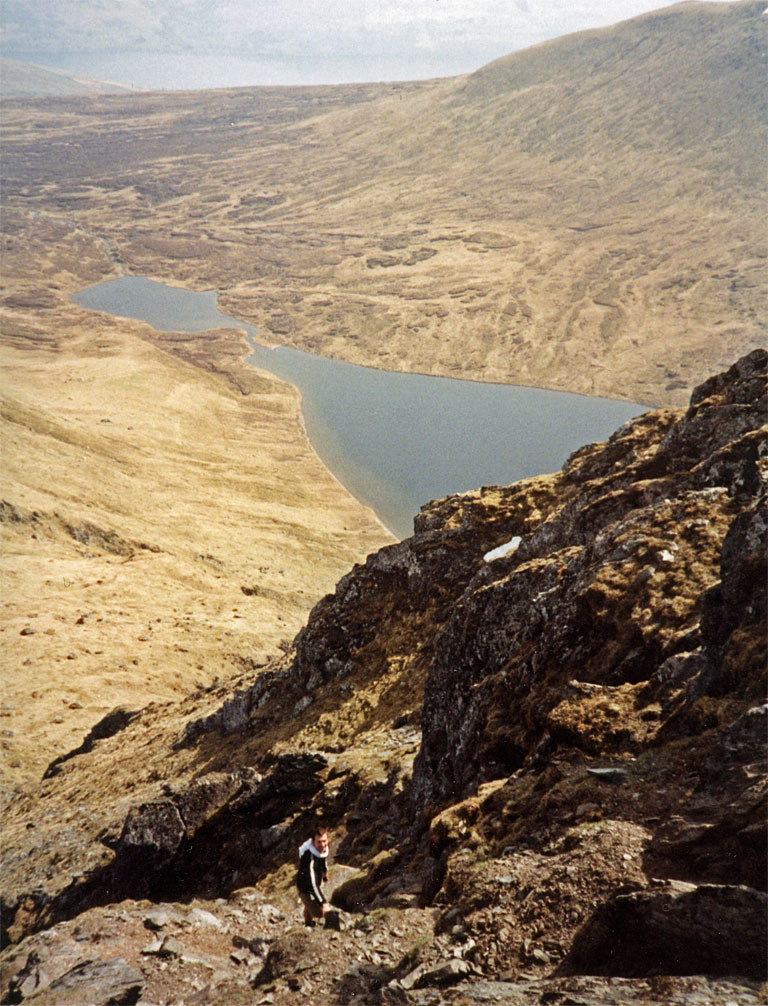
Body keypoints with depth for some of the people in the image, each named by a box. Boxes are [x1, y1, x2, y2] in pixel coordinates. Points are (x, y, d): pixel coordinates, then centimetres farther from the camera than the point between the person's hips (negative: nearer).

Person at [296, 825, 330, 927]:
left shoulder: (324, 847, -18)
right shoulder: (309, 857, -41)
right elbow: (312, 883, -44)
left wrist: (325, 870, 25)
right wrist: (322, 903, -48)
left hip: (317, 885, 8)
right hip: (306, 889, -8)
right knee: (318, 914, -16)